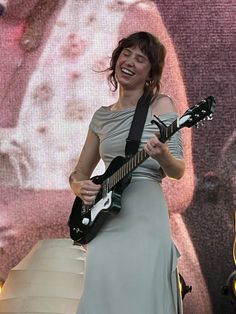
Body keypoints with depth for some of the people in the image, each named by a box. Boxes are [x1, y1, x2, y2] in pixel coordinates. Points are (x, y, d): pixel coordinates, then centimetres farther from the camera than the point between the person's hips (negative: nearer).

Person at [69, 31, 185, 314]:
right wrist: (80, 187, -3)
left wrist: (162, 155, -26)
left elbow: (178, 171, -4)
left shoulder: (160, 105, 1)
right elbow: (79, 173, 20)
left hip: (145, 219, -4)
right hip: (103, 220, 5)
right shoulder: (102, 116, 15)